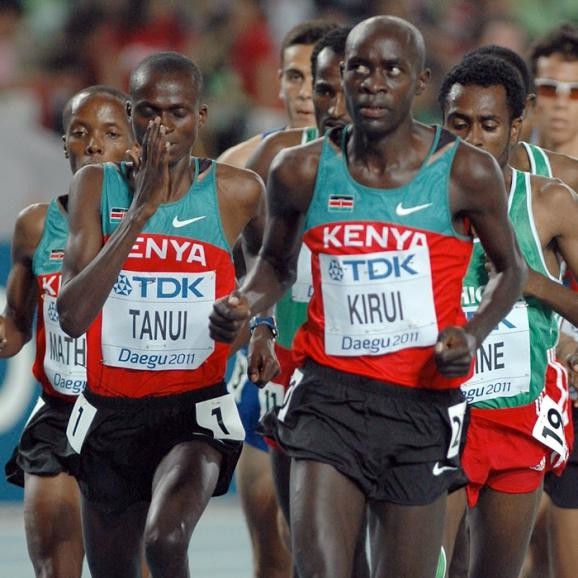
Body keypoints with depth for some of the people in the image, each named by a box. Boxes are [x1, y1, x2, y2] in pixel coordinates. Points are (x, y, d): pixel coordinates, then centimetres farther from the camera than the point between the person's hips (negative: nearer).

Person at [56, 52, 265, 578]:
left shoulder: (236, 193, -4)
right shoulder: (97, 186, -3)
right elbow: (73, 316, -16)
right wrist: (141, 210, -20)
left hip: (195, 412, -3)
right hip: (110, 413, 3)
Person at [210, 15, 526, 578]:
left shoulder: (465, 173, -3)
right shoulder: (302, 171, 2)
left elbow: (510, 268, 12)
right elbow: (277, 263, 20)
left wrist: (474, 332, -7)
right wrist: (244, 304, -2)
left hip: (422, 406, 0)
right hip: (329, 397, 0)